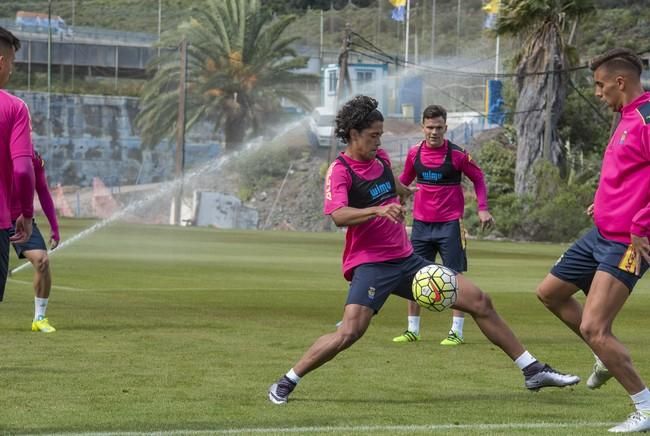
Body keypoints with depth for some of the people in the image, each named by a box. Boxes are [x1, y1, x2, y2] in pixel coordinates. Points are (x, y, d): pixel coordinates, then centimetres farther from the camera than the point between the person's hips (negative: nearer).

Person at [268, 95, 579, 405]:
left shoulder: (380, 158, 10)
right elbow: (339, 215, -29)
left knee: (479, 301, 3)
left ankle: (532, 370, 12)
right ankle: (285, 384, -7)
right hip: (370, 264, -7)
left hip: (406, 259, 7)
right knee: (349, 333, -26)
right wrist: (378, 210, -44)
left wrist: (401, 190, 55)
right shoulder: (340, 170, -11)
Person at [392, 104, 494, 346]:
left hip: (450, 224, -4)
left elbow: (478, 178, 2)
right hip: (421, 224, 4)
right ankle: (412, 330, 15)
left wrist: (482, 209, -8)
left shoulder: (457, 154, -8)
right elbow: (404, 181, 18)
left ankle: (457, 331, 0)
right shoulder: (414, 153, 3)